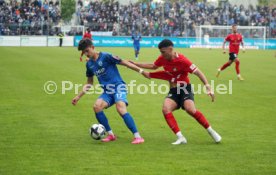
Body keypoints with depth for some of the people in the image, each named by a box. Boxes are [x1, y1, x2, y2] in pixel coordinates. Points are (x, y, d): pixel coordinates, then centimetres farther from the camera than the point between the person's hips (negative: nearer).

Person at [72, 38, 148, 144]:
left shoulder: (105, 57, -9)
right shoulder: (89, 64, 12)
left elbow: (124, 63, -8)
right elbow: (89, 83, 23)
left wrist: (141, 71, -12)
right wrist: (78, 96, 19)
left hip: (118, 87, -6)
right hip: (107, 91, 6)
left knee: (121, 109, -29)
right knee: (97, 107, -20)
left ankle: (138, 137, -26)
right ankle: (110, 135, -6)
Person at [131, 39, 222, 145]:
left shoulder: (182, 60, -20)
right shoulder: (163, 59, 0)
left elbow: (197, 72, -21)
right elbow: (153, 66, 20)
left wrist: (208, 86, -30)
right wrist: (135, 64, 19)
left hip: (184, 89, -6)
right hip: (173, 91, 6)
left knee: (190, 109, -29)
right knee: (165, 109, -20)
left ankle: (211, 131, -9)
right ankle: (180, 138, -21)